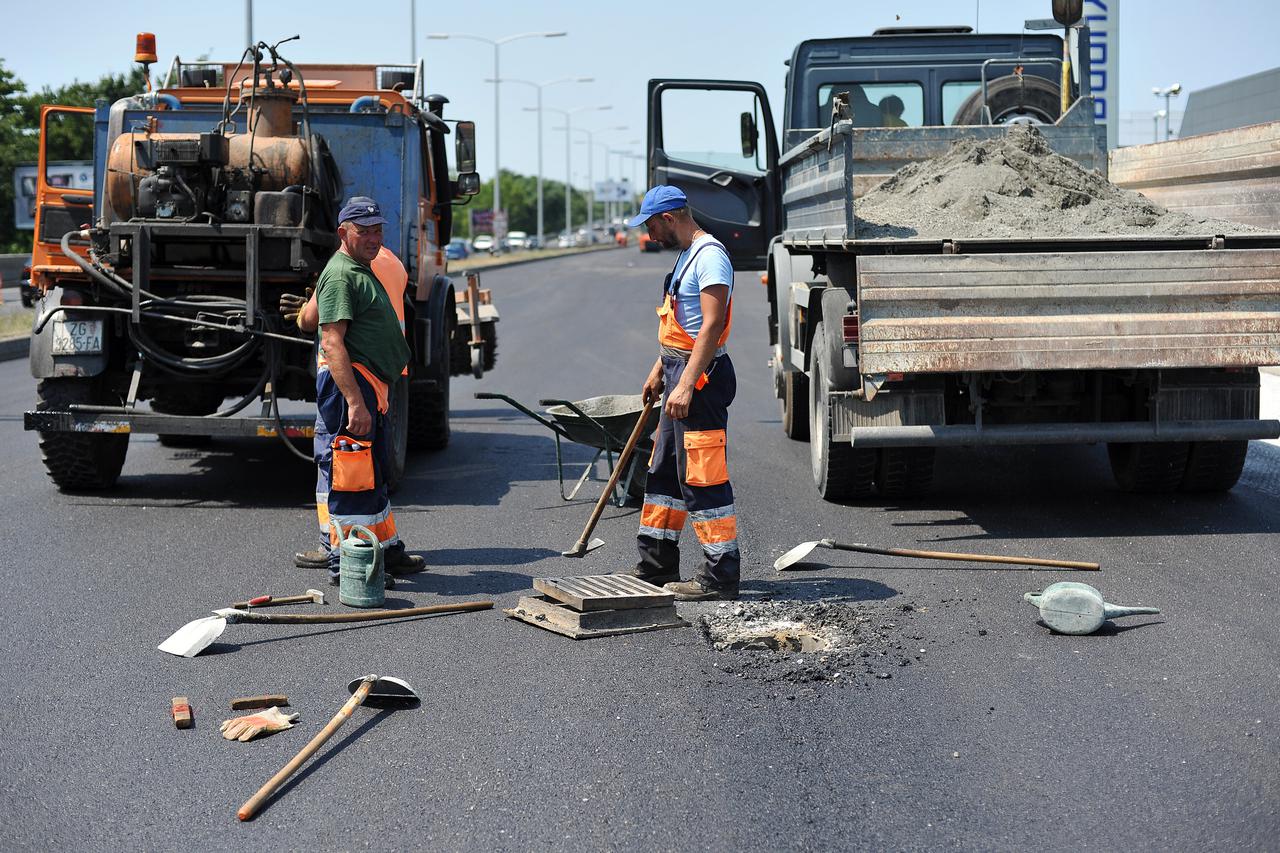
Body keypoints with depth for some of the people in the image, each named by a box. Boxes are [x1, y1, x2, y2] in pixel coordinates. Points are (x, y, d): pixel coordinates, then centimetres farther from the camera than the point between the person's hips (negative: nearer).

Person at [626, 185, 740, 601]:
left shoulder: (710, 256, -16)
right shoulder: (686, 255, 17)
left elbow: (712, 325, -24)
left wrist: (686, 384, -28)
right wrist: (659, 370, 26)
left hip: (701, 376, -11)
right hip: (681, 371, 11)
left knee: (702, 477, -8)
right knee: (665, 471, 16)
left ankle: (720, 576, -4)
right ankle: (657, 566, 25)